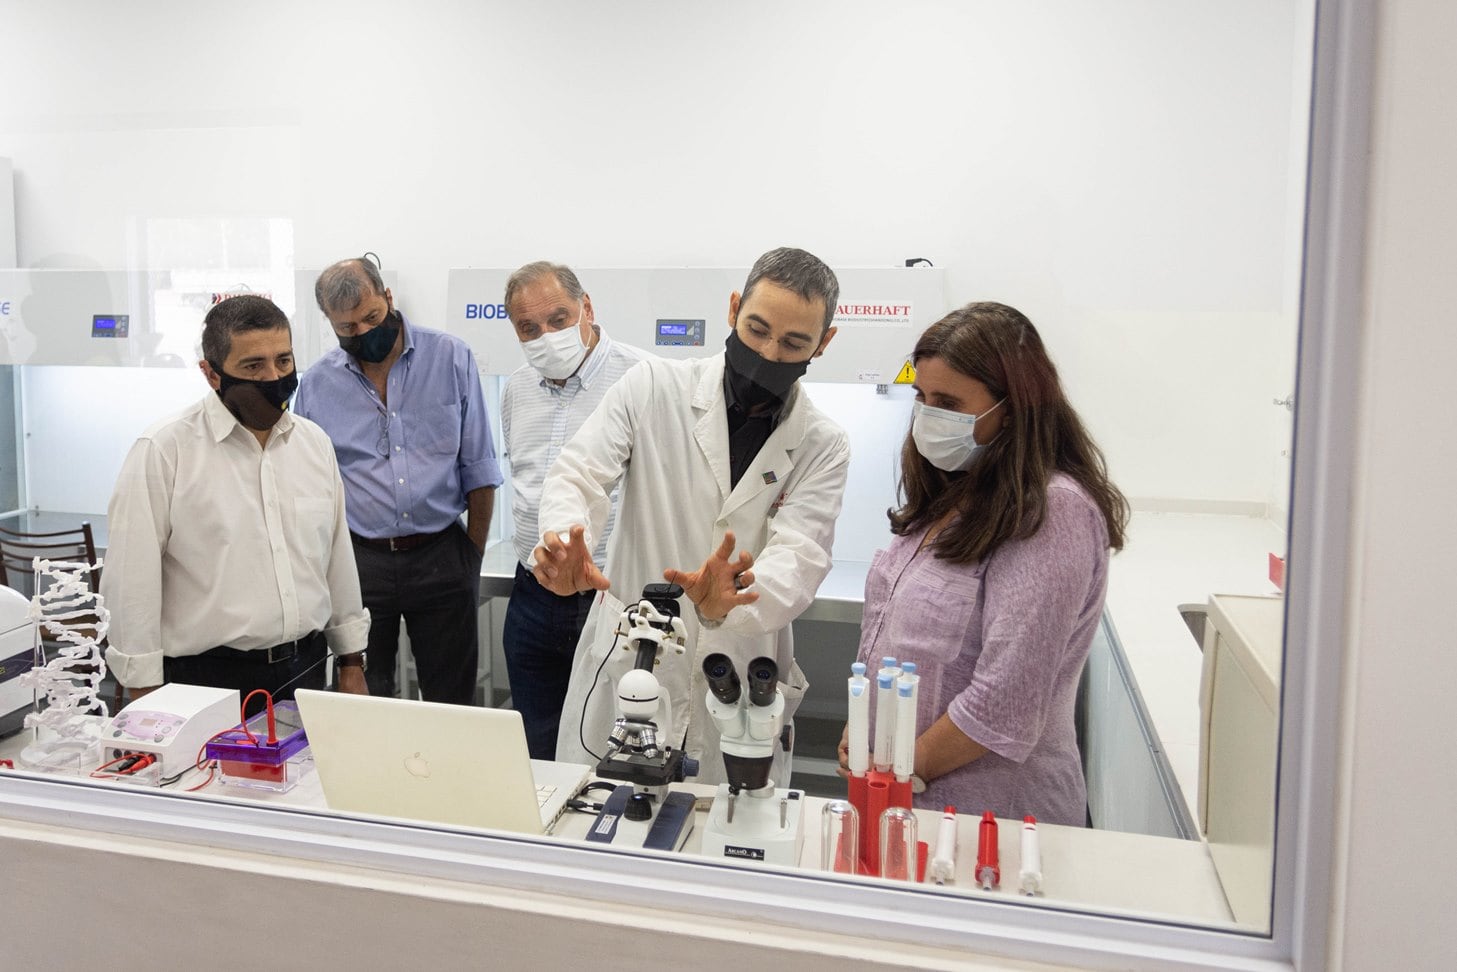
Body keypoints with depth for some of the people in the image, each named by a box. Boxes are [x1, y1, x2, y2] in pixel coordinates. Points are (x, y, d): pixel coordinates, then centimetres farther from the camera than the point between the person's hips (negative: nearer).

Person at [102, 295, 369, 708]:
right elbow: (133, 583, -10)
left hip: (306, 670, 5)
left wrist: (352, 665, 12)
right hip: (208, 681, -4)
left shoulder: (315, 442, 6)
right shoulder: (163, 451, -11)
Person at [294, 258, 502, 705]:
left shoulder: (451, 359, -2)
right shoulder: (317, 384, 3)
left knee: (452, 701, 9)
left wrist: (473, 557, -1)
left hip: (441, 555, -1)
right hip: (359, 562, 1)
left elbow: (478, 471, 1)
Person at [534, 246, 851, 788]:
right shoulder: (653, 388, -3)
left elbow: (797, 559, -15)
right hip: (624, 677, 0)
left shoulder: (823, 446, -1)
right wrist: (564, 539, -36)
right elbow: (577, 476, -12)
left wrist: (729, 602, -37)